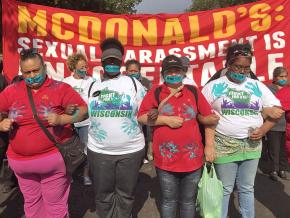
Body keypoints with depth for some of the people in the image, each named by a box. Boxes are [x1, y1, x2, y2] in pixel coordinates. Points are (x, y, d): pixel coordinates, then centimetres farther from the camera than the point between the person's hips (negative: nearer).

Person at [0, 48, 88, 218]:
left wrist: (61, 119, -24)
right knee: (31, 203, 21)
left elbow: (83, 110, -10)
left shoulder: (60, 88, -8)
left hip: (53, 158, -4)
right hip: (20, 160, 4)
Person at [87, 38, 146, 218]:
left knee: (125, 194, 17)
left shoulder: (133, 83, 0)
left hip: (131, 150, -1)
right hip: (99, 151, 2)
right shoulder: (93, 86, 6)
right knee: (103, 195, 17)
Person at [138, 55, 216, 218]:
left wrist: (210, 145, 1)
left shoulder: (194, 92, 3)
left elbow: (209, 117, 6)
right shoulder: (155, 92, 0)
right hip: (165, 160, -1)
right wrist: (166, 120, -15)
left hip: (192, 158, 2)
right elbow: (141, 117, -5)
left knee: (189, 200, 18)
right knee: (168, 200, 16)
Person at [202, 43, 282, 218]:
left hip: (252, 145, 3)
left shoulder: (258, 86, 6)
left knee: (247, 188, 18)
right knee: (224, 189, 10)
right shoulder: (214, 86, -1)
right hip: (224, 145, -3)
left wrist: (264, 129, -7)